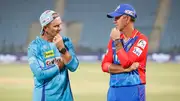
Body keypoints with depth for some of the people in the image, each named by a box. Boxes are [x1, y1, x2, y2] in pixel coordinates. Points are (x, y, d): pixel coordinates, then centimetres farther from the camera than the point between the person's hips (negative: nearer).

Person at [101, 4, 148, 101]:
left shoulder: (141, 39, -7)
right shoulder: (114, 39, 12)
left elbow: (126, 62, -18)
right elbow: (105, 65, 4)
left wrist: (117, 40, -8)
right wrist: (126, 68, -12)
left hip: (133, 90, -6)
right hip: (113, 90, 6)